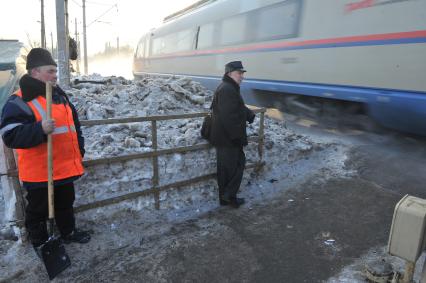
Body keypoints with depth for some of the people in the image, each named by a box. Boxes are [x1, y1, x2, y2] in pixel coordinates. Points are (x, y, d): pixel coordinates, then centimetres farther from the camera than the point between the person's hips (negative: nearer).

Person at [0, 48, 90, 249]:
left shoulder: (59, 95, 9)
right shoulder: (19, 101, -15)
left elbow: (74, 124, 18)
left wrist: (79, 150, 18)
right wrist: (40, 130, -37)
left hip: (65, 167, 7)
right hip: (39, 172, -7)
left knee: (66, 203, 23)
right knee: (39, 210, 11)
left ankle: (68, 232, 43)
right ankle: (40, 244, 31)